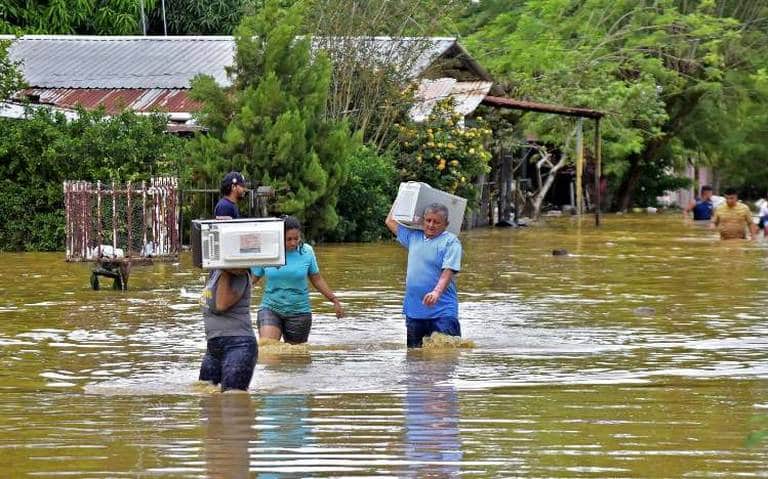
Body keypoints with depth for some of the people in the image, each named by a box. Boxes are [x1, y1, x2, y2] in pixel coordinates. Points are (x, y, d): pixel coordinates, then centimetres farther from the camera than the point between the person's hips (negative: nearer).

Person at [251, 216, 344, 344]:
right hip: (270, 309, -1)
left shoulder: (306, 252, -2)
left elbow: (317, 280, 10)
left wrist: (334, 300, 12)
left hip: (299, 312, 1)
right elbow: (252, 278, 7)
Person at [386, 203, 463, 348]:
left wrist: (436, 292, -32)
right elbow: (390, 222, 28)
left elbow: (448, 271, -17)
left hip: (442, 311, -6)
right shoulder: (414, 237, 15)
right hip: (414, 310, 6)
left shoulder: (450, 241, -5)